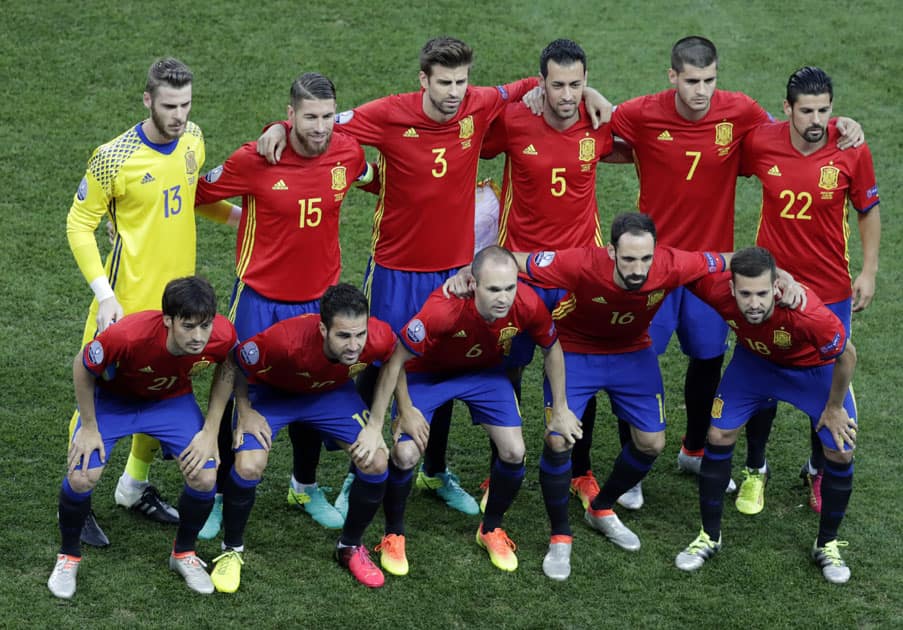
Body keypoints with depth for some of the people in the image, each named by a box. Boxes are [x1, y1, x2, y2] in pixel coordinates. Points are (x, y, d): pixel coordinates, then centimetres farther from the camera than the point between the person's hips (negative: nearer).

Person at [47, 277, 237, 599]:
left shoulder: (222, 336, -33)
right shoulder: (128, 335, -42)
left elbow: (226, 368, -6)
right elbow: (82, 367, -21)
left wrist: (210, 431, -10)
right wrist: (89, 426, -13)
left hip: (173, 400, 3)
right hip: (111, 399, -2)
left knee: (204, 477, -13)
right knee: (82, 476, -19)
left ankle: (184, 554, 17)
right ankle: (69, 556, 12)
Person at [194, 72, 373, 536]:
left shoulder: (347, 151, -8)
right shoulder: (255, 160, -19)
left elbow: (371, 178, 18)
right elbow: (199, 194, -5)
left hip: (318, 297, 3)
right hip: (260, 297, -3)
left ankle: (305, 487, 36)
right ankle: (219, 493, 22)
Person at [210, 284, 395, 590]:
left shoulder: (379, 338, -33)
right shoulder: (284, 340, -43)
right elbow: (236, 363, -21)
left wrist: (375, 425, -11)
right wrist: (245, 412, -17)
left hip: (333, 393, 3)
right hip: (271, 392, -3)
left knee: (376, 462, -12)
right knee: (247, 467, -24)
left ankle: (350, 547, 16)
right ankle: (232, 550, 5)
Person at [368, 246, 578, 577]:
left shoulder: (527, 304, -30)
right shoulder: (443, 309, -42)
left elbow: (552, 350, -7)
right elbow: (397, 359, -26)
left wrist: (560, 408, -1)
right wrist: (406, 411, -19)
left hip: (484, 372, 3)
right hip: (426, 373, -3)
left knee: (514, 453, -6)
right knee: (405, 454, -16)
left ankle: (491, 530, 22)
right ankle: (393, 536, 10)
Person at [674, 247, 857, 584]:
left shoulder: (808, 313, -46)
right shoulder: (717, 291, -38)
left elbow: (846, 355, -25)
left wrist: (834, 408, -13)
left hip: (815, 367, -2)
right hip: (755, 360, 2)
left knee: (840, 453, -4)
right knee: (718, 435, -3)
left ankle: (827, 545, 20)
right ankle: (710, 537, 16)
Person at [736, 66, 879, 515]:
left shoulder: (852, 151, -14)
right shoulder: (760, 143, -13)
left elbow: (868, 210, 1)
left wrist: (869, 271, -1)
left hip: (830, 288, 0)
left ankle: (818, 470, 33)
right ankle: (756, 470, 32)